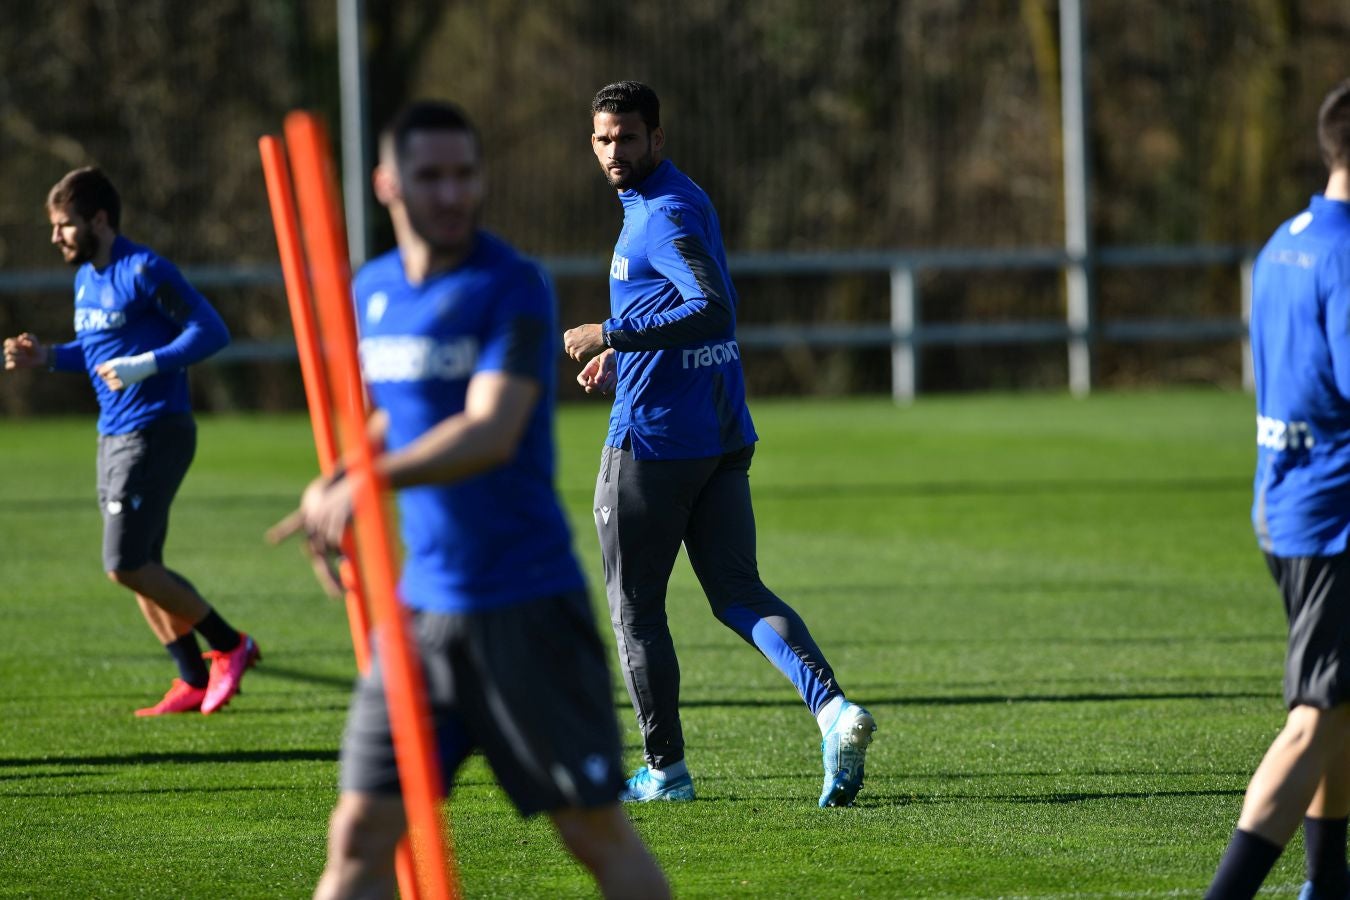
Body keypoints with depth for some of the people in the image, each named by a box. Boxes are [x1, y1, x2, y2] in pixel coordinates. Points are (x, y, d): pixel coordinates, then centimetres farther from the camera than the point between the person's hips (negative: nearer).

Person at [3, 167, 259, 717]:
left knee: (126, 565, -13)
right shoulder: (86, 278, 13)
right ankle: (195, 681, 14)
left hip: (155, 433, -9)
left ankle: (230, 646, 0)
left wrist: (145, 366, -26)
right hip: (114, 437, 9)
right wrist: (49, 357, 8)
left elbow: (210, 331, -18)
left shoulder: (143, 272, -14)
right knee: (138, 569, 8)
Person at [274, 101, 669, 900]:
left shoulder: (512, 287, -10)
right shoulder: (372, 291, 9)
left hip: (526, 602, -5)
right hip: (420, 602, 5)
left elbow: (492, 432, -24)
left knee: (599, 834, 0)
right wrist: (336, 482, 7)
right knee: (361, 834, -1)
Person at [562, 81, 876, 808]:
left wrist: (612, 335, -26)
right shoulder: (679, 203, 14)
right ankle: (832, 708, -17)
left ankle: (665, 769, 11)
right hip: (723, 437, 9)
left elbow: (713, 310, -29)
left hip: (653, 441, -9)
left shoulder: (666, 216, -16)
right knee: (739, 593, 4)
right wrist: (623, 352, 24)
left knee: (634, 606, 5)